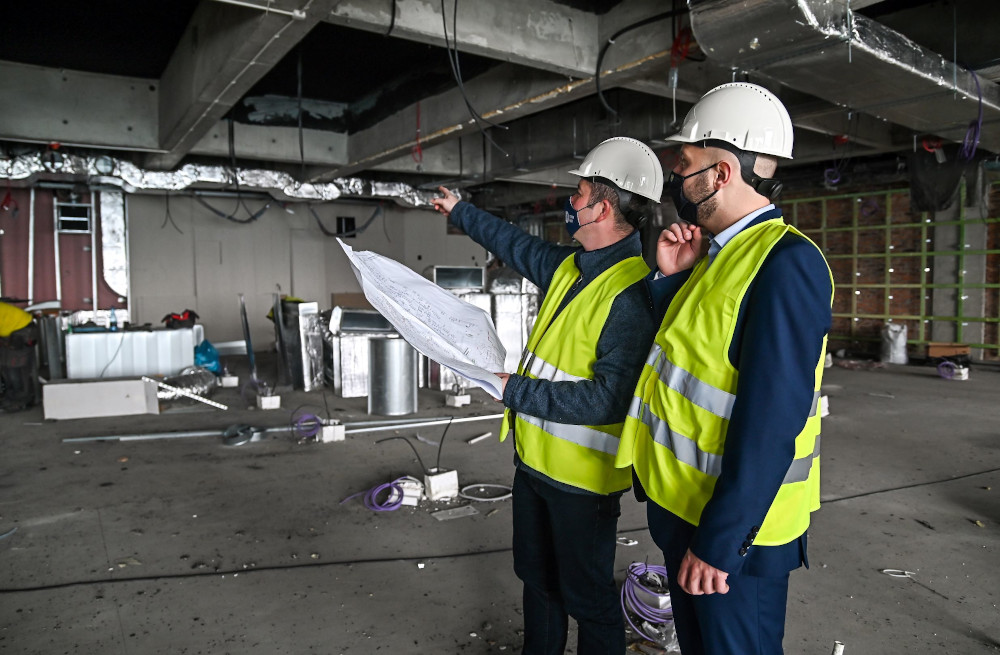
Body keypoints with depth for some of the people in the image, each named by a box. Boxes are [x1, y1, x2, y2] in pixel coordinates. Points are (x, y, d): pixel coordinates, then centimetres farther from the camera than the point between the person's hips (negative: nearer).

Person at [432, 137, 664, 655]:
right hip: (534, 458, 9)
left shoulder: (633, 293, -25)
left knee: (587, 596, 12)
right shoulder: (567, 266, 2)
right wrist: (460, 212, 34)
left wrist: (516, 391, -23)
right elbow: (516, 244, 22)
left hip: (581, 476, -9)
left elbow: (609, 399, -30)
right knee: (537, 578, 26)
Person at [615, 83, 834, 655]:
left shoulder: (786, 265, -22)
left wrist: (718, 542, -24)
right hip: (679, 504, 9)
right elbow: (662, 346, 14)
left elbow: (771, 421, -27)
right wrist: (671, 276, -2)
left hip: (737, 527, -9)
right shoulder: (719, 254, 7)